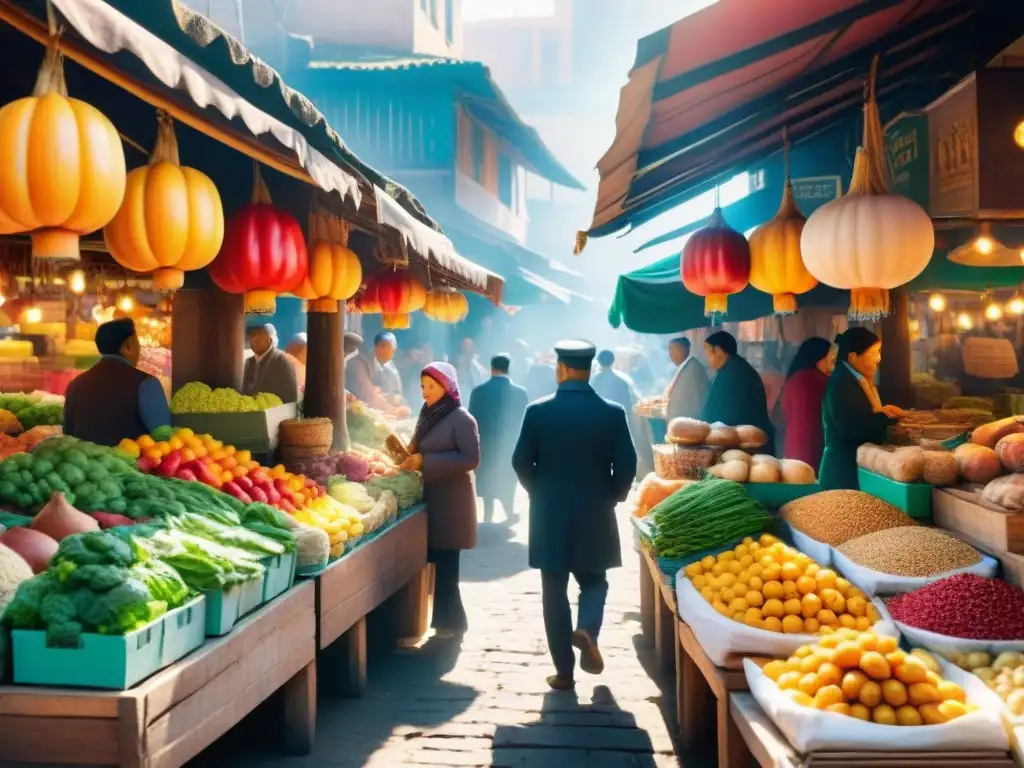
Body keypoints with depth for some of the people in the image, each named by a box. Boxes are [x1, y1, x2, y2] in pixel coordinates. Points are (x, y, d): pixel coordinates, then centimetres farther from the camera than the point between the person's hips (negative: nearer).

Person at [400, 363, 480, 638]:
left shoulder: (461, 419, -10)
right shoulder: (427, 415, 12)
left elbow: (471, 459, -18)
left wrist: (425, 461, -20)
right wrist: (408, 455, -1)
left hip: (451, 499, -7)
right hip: (431, 495, 7)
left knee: (445, 562, -3)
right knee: (436, 559, 7)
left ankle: (449, 621, 8)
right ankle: (449, 620, 16)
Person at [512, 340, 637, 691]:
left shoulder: (538, 411, -7)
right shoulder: (612, 412, -6)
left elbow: (521, 462, -5)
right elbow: (627, 464, -7)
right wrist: (611, 497, 11)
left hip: (549, 515, 0)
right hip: (595, 514, 1)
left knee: (554, 592, 8)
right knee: (593, 581, 19)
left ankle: (564, 672, 10)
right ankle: (587, 629, -9)